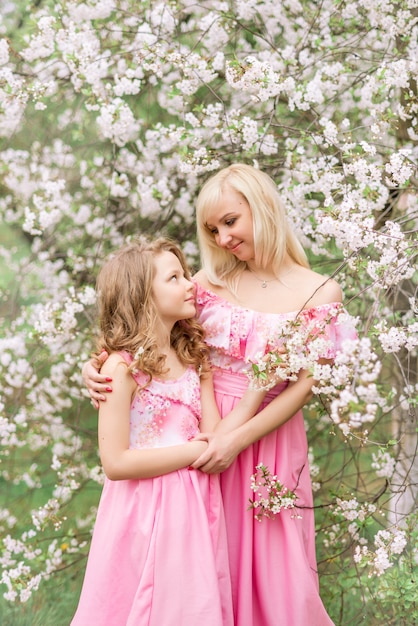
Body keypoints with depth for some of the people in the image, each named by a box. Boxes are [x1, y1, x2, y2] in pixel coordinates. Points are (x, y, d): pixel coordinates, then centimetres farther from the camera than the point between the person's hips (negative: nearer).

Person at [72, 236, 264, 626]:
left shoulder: (194, 360, 9)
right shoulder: (123, 367, -11)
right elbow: (115, 462, -16)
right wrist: (195, 451, -13)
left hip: (194, 511, 6)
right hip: (145, 516, -6)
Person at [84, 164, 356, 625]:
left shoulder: (319, 293, -5)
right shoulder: (211, 280, 4)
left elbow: (304, 386, -9)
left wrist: (238, 438, -19)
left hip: (269, 438, -2)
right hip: (204, 431, 2)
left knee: (272, 571, 3)